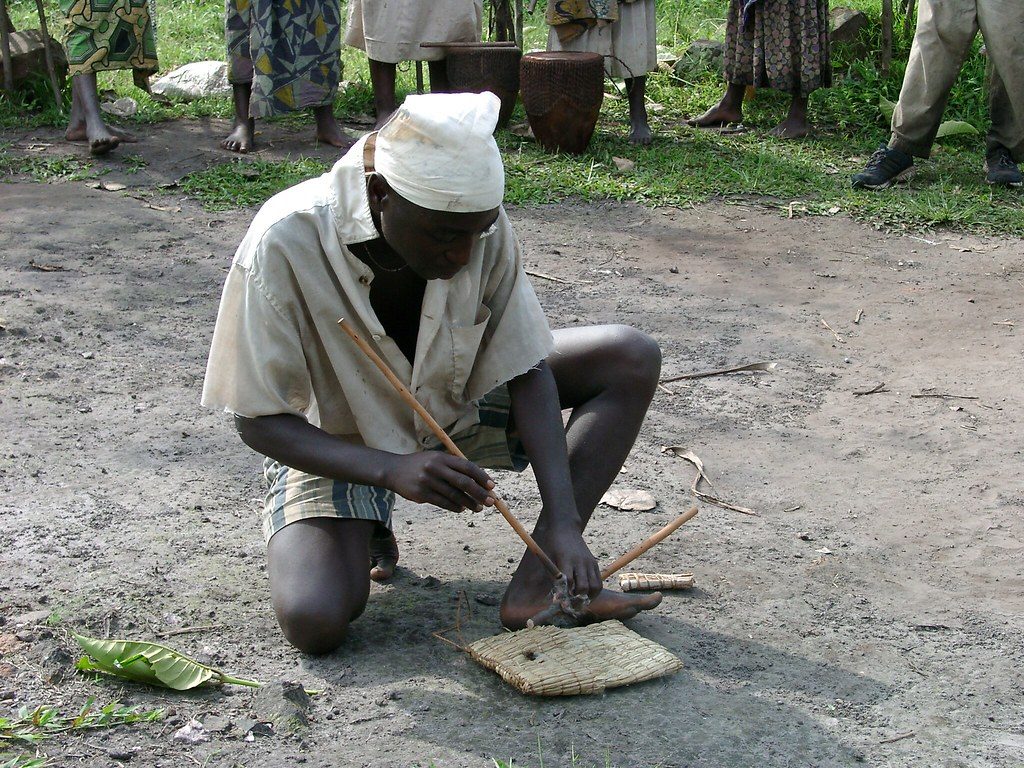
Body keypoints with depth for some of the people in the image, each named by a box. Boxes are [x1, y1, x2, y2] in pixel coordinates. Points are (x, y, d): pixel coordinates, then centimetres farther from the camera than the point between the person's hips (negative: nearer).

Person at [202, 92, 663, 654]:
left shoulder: (479, 224, -21)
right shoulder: (284, 246, -31)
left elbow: (526, 372, -14)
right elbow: (258, 420, -25)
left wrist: (563, 520, -26)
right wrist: (392, 469, -41)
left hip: (453, 409, 4)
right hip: (333, 445, -3)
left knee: (630, 359, -14)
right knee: (313, 621, -29)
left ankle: (537, 584, -18)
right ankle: (365, 527, 6)